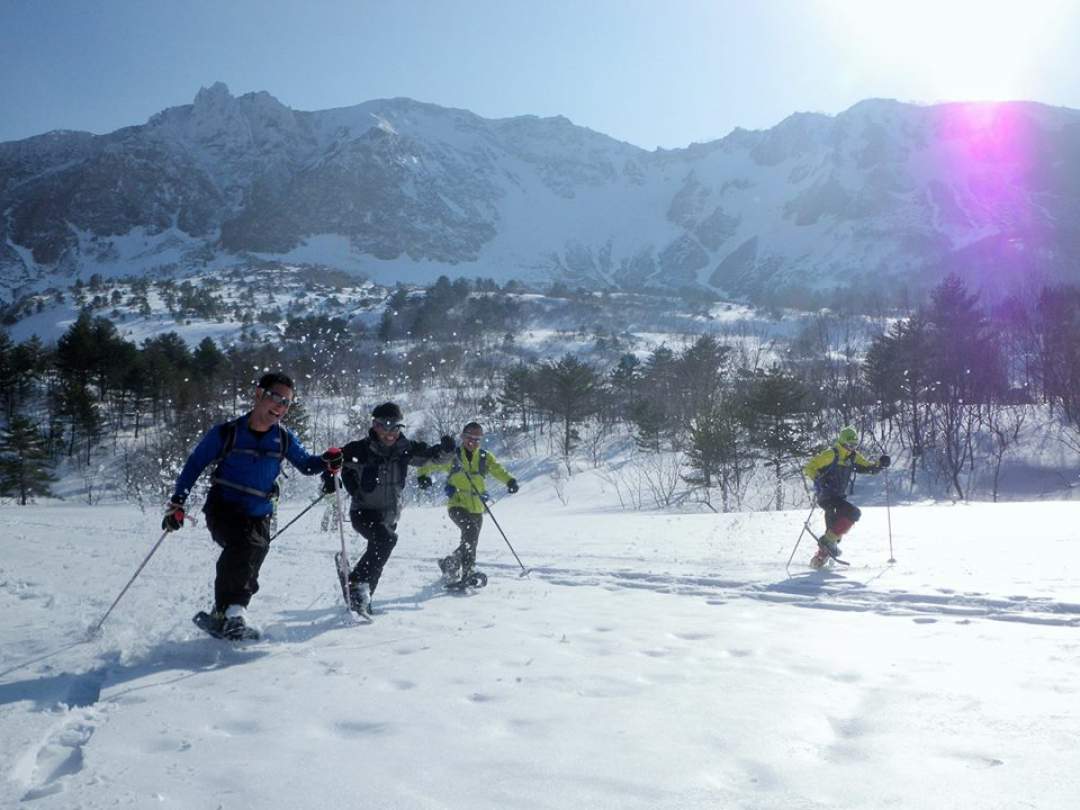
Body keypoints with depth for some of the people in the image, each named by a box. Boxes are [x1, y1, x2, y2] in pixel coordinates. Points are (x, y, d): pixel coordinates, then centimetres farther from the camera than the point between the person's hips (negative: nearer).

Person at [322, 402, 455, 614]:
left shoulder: (405, 449, -6)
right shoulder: (360, 449, -17)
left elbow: (429, 455, 4)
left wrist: (444, 449, -18)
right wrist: (329, 478, -29)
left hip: (389, 515, 6)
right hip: (363, 512, -5)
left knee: (377, 559, 18)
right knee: (386, 539, -32)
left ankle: (362, 600, 41)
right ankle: (356, 584, -21)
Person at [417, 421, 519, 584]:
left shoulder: (485, 457, 9)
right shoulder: (452, 456, 3)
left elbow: (498, 470, -7)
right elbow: (429, 465, 7)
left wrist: (510, 481, -26)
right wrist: (423, 475, -14)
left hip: (477, 508, 4)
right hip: (457, 505, -4)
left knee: (470, 542, 11)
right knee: (470, 530, -29)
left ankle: (448, 564, 38)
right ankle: (467, 571, -26)